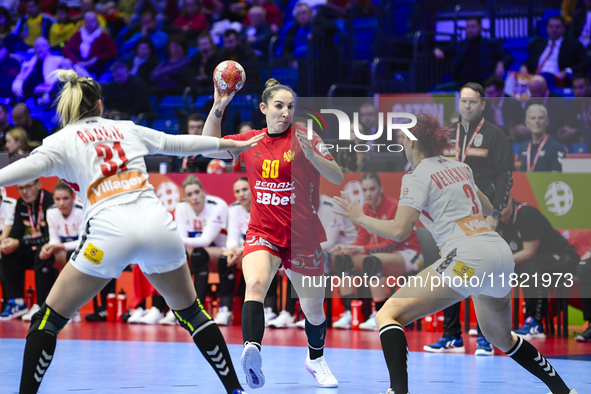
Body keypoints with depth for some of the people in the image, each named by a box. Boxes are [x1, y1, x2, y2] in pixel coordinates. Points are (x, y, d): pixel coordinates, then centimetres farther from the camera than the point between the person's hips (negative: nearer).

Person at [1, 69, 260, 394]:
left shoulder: (62, 141, 11)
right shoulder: (126, 129, 23)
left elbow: (30, 166, -9)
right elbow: (179, 143, 34)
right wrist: (227, 144, 48)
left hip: (109, 232, -4)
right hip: (159, 225, 4)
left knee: (49, 320, 7)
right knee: (190, 312, 23)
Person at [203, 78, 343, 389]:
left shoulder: (304, 137, -6)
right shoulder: (250, 141, 5)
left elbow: (337, 178, -13)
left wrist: (311, 154, -30)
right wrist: (218, 107, -1)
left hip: (303, 237, -1)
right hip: (263, 233, 1)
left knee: (313, 310, 13)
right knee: (255, 284, -31)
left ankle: (316, 360, 43)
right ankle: (252, 350, -52)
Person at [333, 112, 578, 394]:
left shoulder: (418, 177, -1)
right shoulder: (460, 167, 20)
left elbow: (399, 231, -9)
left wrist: (360, 218, 5)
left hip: (469, 257, -8)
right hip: (503, 254, 8)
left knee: (388, 315, -8)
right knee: (501, 337, 31)